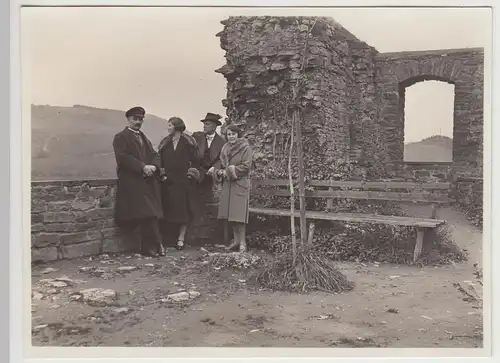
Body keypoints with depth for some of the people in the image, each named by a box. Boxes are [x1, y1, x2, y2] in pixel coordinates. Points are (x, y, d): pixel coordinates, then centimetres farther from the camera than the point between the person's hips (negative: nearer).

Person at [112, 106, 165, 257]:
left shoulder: (144, 138, 24)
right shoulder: (121, 137, 2)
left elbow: (154, 154, 15)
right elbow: (123, 157, -11)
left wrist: (153, 166, -7)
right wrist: (142, 167, -18)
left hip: (149, 181, 6)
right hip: (132, 181, -6)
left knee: (150, 215, 1)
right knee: (147, 215, -12)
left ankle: (149, 247, 7)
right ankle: (156, 245, -6)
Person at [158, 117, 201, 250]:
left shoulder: (188, 142, 2)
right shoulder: (164, 143, 12)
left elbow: (195, 160, -1)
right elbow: (160, 161, 8)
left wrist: (193, 174, -10)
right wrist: (162, 174, -4)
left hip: (184, 181, -2)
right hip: (169, 181, 2)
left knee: (183, 209, 0)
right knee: (170, 209, 0)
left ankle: (181, 238, 6)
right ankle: (165, 238, 6)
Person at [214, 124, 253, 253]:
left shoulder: (245, 148, -6)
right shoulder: (225, 148, 13)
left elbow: (246, 166, -12)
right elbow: (222, 165, 20)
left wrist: (229, 171, -12)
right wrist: (220, 172, -3)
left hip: (240, 184, -6)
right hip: (227, 184, 6)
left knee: (238, 213, -8)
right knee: (230, 213, 6)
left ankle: (242, 242, -1)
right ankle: (236, 240, 16)